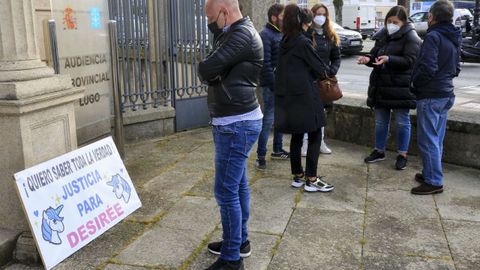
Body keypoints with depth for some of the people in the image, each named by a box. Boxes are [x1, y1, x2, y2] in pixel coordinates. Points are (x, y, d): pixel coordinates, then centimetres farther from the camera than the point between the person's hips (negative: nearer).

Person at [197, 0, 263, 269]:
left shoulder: (241, 35, -18)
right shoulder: (237, 32, 16)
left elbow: (205, 70, -22)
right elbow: (213, 72, 13)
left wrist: (213, 73, -2)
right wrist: (217, 73, -7)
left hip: (236, 125, -10)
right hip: (237, 122, 10)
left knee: (226, 190, -5)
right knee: (238, 185, 18)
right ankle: (240, 240, 32)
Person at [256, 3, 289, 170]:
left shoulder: (280, 34, 15)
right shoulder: (265, 35, -12)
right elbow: (265, 64, -19)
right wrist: (274, 85, -20)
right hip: (271, 85, -9)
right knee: (268, 120, -6)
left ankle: (278, 150, 26)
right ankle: (260, 156, 0)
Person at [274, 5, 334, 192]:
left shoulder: (284, 42, 10)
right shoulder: (303, 42, -12)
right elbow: (319, 68, -8)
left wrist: (310, 74, 10)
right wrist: (323, 74, 13)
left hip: (287, 96, 8)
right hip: (304, 96, -8)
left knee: (296, 136, 14)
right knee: (315, 137, 1)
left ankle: (297, 176, 20)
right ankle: (311, 180, 2)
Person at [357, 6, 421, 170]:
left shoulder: (410, 37, -8)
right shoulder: (382, 36, 11)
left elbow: (410, 60, -17)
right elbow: (375, 54, 17)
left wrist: (389, 59, -29)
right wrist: (368, 59, -6)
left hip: (400, 88, -6)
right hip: (381, 86, 6)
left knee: (402, 122, 3)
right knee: (380, 121, 14)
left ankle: (402, 155, 14)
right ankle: (379, 151, 28)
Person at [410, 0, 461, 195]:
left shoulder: (433, 36, -17)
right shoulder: (453, 39, 12)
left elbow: (427, 68, -24)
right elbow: (456, 68, 18)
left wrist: (415, 82, -8)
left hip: (430, 96, -9)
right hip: (446, 95, 9)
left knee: (427, 140, -3)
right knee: (436, 138, 16)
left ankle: (434, 181, 1)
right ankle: (430, 173, 26)